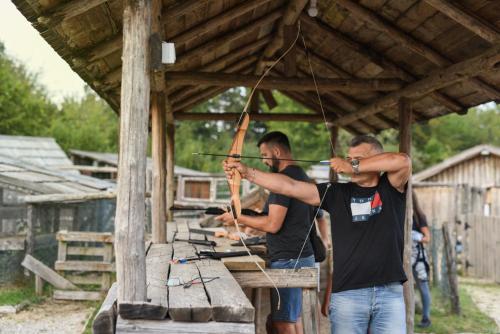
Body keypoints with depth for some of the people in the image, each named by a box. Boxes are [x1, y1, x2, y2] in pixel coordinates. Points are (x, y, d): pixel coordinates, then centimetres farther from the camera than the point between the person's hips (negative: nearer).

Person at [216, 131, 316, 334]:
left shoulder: (284, 178, -16)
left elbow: (273, 225, -19)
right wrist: (252, 218, 16)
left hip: (288, 260, -10)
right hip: (303, 256, 10)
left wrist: (239, 218, -9)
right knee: (294, 317, 15)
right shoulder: (302, 176, 14)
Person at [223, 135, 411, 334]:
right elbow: (289, 186, -3)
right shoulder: (336, 193, 6)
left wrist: (354, 167, -11)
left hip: (390, 293, 0)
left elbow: (402, 161, -14)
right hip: (347, 294, 0)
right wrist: (247, 172, -12)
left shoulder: (390, 188, 6)